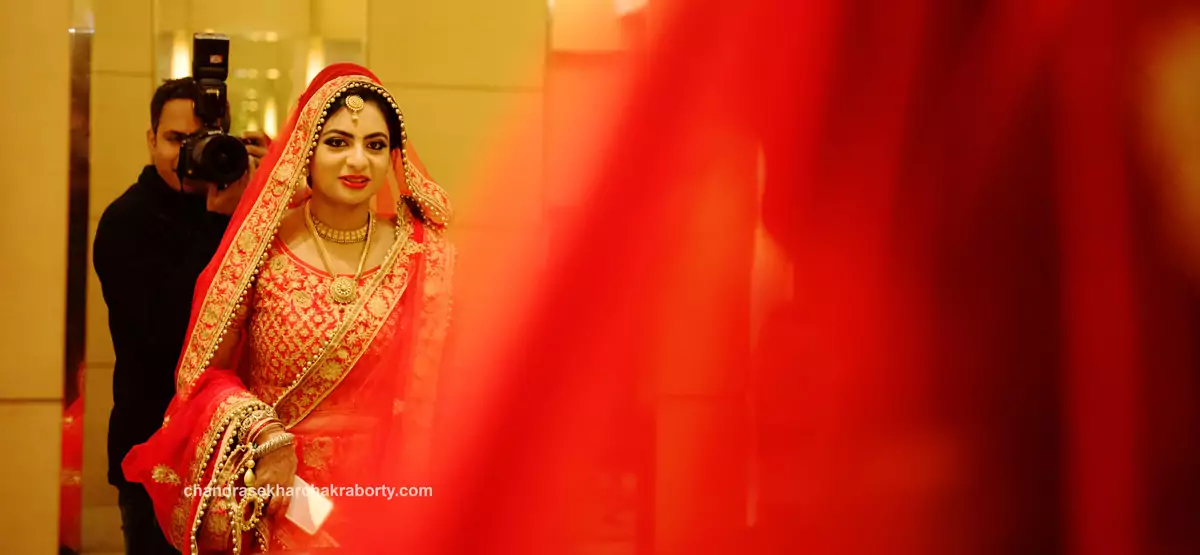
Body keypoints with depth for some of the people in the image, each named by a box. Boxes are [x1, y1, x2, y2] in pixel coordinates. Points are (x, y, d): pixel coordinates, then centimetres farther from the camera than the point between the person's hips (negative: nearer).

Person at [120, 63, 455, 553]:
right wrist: (260, 435, -18)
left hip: (379, 496, 1)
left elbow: (434, 386, 2)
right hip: (276, 500, -1)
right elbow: (210, 373, -3)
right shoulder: (261, 250, -9)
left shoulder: (422, 253, -5)